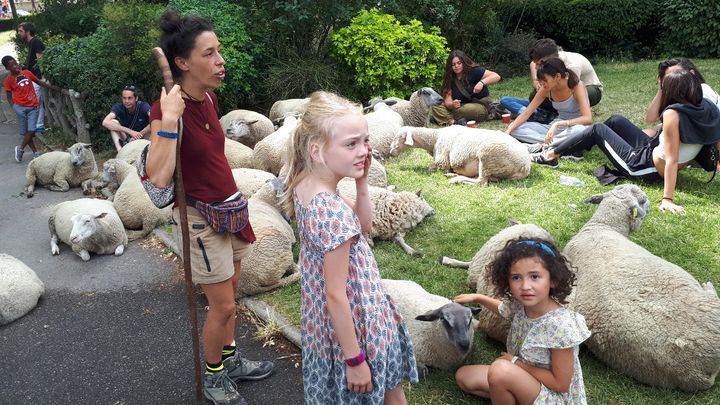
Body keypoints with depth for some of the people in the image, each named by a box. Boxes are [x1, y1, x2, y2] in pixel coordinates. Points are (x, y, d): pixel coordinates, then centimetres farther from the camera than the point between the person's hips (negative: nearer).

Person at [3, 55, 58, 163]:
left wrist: (54, 88, 16)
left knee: (31, 130, -7)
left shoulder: (27, 73, 7)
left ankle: (20, 149, 13)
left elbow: (40, 82, 17)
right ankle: (35, 152, 12)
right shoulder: (9, 80, 0)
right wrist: (14, 108, -9)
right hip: (20, 107, -2)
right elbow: (9, 97, 4)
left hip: (33, 107, 2)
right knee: (25, 132, 2)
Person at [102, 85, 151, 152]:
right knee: (113, 122, -21)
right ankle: (120, 149, -34)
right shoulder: (118, 107, -13)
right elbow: (105, 122, -31)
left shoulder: (143, 106, -17)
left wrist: (140, 135, -41)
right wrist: (130, 131, -39)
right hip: (126, 138, 2)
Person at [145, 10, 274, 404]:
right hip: (200, 216, -8)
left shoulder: (208, 96, 0)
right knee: (223, 306, 3)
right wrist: (169, 120, -39)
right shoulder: (166, 108, -23)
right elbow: (159, 179, -33)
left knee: (229, 292, 20)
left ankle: (231, 360, 39)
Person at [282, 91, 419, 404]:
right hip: (351, 324, -8)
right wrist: (355, 359, -16)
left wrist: (361, 182, -8)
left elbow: (363, 225, 8)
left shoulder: (303, 185, -5)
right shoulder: (334, 213, -33)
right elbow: (336, 295, -26)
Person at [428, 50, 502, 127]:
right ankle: (453, 121, -33)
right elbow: (447, 102, -6)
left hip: (481, 105, -5)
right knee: (435, 109, -14)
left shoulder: (473, 71, -9)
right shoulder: (450, 80, 3)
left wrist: (482, 82, -34)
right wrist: (452, 105, -30)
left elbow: (496, 77, -16)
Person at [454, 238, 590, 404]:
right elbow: (505, 309, 18)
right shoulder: (521, 305, -11)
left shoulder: (561, 327, -31)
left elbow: (561, 384, -23)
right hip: (523, 380, 7)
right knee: (463, 376, 4)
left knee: (500, 369, -32)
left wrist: (517, 362, -19)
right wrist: (477, 297, 16)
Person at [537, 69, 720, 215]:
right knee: (615, 121, 19)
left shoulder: (673, 113, -29)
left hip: (644, 167, -8)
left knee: (598, 130, 7)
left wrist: (667, 198, -34)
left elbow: (671, 160, -32)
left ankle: (551, 153, 20)